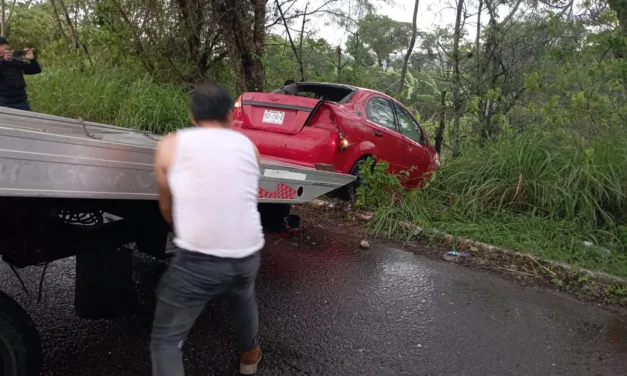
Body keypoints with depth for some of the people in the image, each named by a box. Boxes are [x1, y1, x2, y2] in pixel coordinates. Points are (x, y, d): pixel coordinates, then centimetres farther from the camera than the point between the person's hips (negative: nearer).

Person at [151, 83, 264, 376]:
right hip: (248, 255, 4)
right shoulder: (248, 146, 10)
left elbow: (167, 208, 13)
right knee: (244, 299, 35)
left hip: (198, 259, -4)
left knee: (165, 340, 12)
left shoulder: (171, 145, 3)